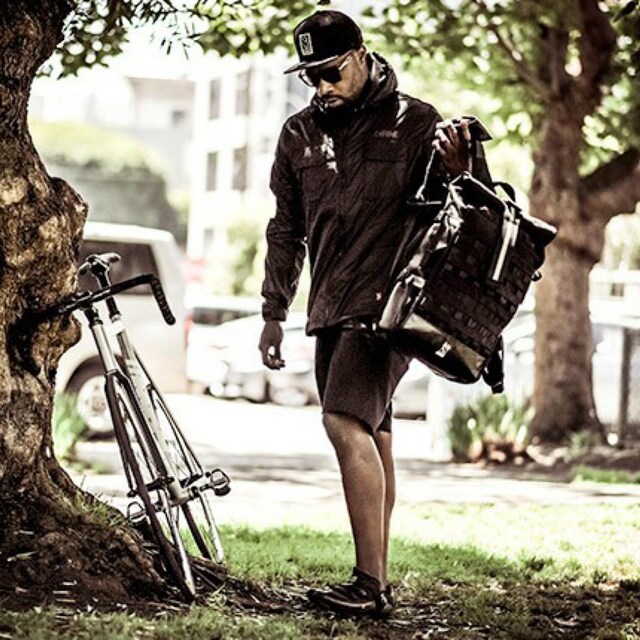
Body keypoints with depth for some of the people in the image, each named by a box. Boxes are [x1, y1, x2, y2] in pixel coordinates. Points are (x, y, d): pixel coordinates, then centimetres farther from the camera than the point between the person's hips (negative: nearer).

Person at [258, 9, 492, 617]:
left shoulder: (416, 123, -2)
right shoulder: (300, 134, 13)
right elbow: (286, 230, 21)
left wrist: (457, 172, -21)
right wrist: (273, 312, 18)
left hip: (387, 301, -6)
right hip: (331, 310, 6)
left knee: (346, 421, -20)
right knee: (371, 436, 9)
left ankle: (370, 583, -23)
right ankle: (377, 584, 13)